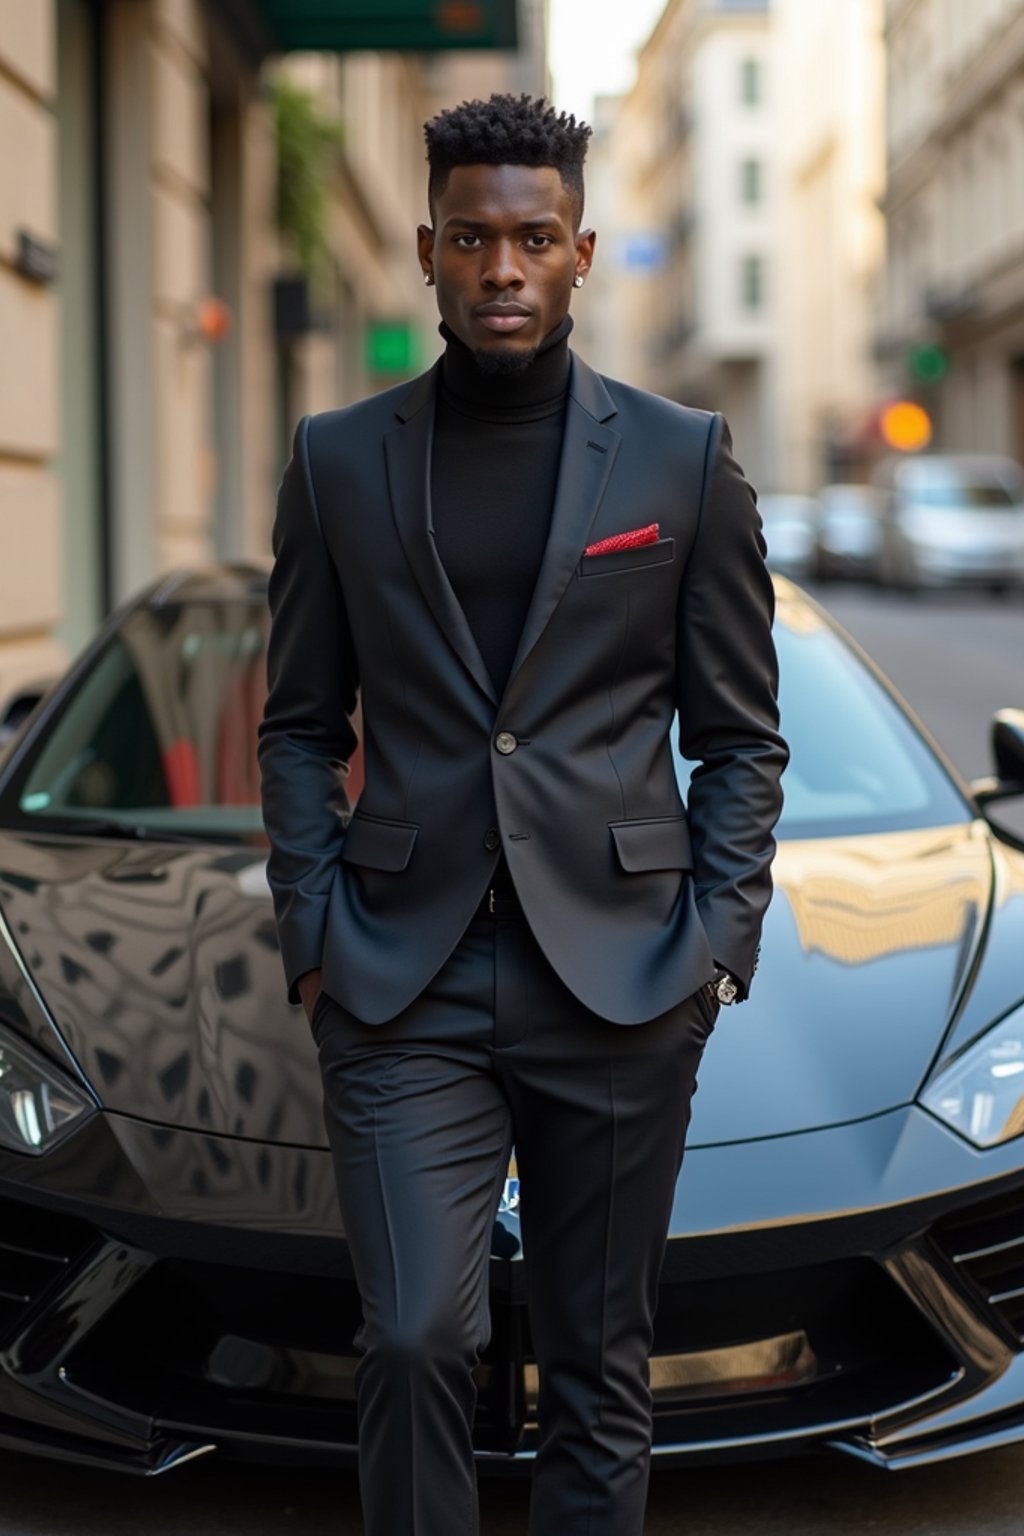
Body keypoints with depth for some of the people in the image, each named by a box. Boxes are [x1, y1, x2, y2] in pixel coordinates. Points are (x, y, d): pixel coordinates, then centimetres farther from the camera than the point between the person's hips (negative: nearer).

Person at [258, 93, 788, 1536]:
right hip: (402, 987, 0)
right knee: (416, 1335, -10)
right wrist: (313, 938, 0)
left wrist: (718, 944, -3)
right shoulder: (339, 459, 7)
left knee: (600, 1367, 9)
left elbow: (741, 739, 6)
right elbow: (300, 726, 10)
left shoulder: (683, 458, 4)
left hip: (621, 984, 0)